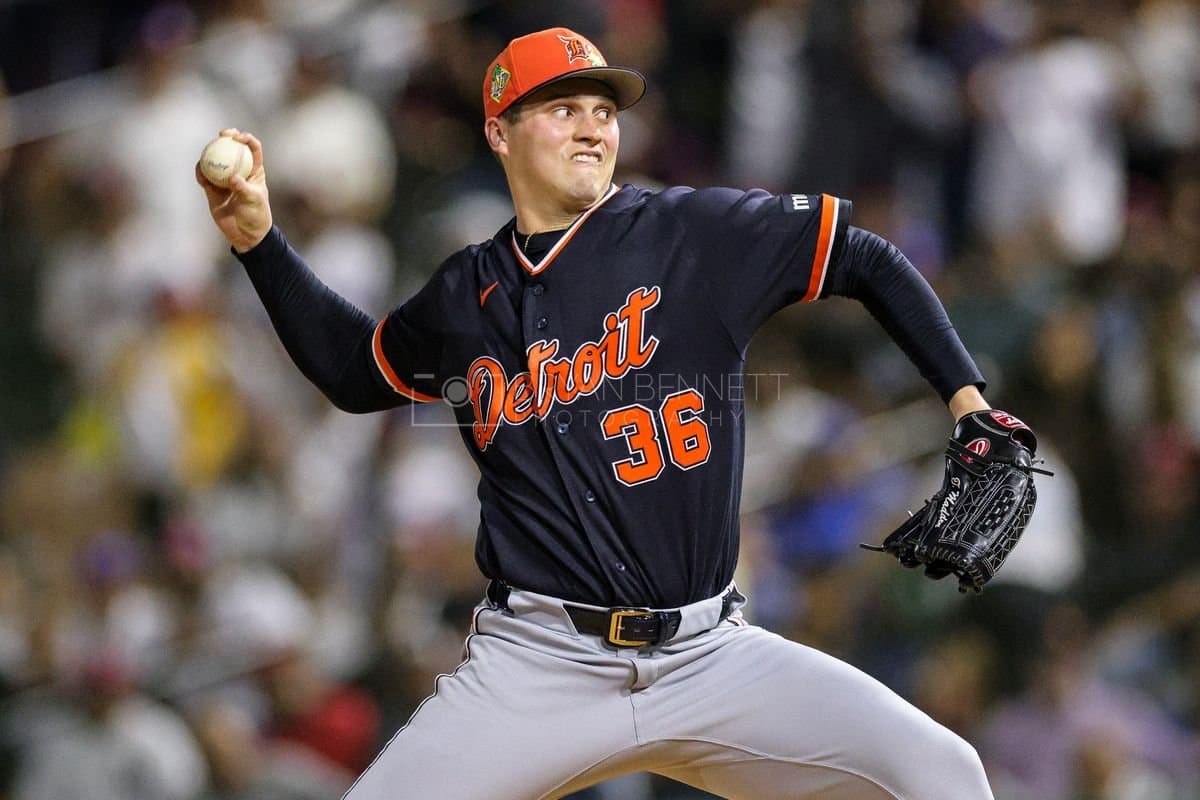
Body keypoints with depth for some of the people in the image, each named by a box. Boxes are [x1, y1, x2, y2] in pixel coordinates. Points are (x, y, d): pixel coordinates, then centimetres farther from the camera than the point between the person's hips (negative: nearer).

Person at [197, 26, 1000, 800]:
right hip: (539, 664, 1)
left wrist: (971, 403, -3)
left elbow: (867, 260, 6)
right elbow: (355, 371, 28)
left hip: (714, 656, -1)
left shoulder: (701, 232, 0)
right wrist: (260, 238, 18)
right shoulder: (465, 300, 10)